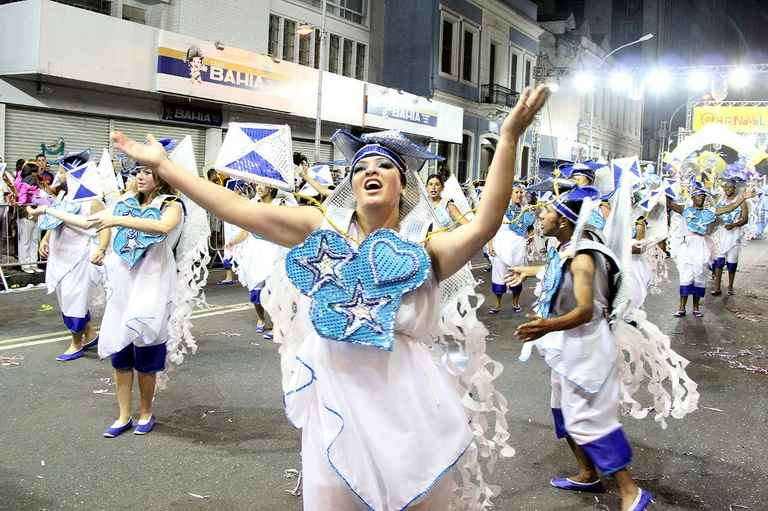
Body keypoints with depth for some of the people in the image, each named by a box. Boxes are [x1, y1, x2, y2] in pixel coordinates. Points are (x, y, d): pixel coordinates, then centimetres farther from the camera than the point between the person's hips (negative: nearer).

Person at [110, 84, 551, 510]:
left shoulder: (423, 248, -2)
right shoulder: (323, 229, 4)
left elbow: (483, 225, -21)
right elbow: (238, 209, 1)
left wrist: (509, 140, -29)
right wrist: (162, 165, -1)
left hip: (407, 402, -1)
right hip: (334, 397, 2)